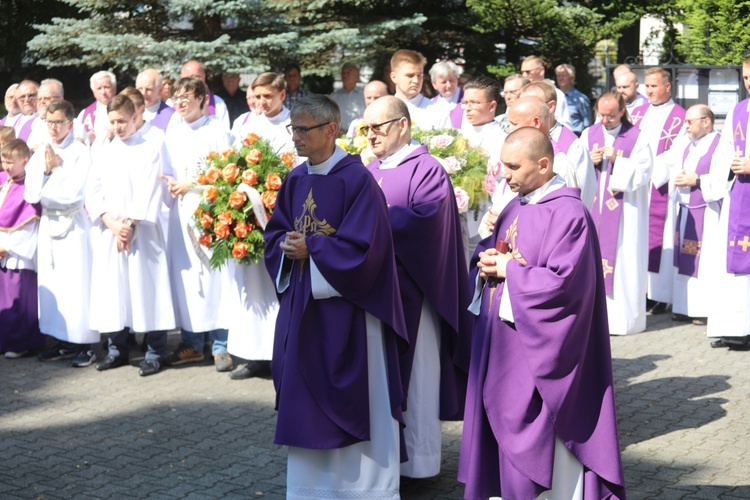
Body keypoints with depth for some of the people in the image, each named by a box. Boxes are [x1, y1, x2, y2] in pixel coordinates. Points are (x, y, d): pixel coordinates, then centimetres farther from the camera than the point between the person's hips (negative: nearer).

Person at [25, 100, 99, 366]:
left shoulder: (80, 153, -5)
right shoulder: (39, 155, 10)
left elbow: (74, 194, -13)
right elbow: (30, 195, 3)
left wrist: (55, 169, -6)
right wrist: (46, 170, -8)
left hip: (73, 225, -6)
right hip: (48, 224, 6)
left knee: (77, 283, -5)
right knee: (51, 284, 7)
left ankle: (85, 346, 2)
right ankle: (62, 342, 16)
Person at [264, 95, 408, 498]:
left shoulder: (357, 179, -14)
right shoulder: (295, 180, 7)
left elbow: (363, 248, -19)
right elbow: (274, 234, 13)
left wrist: (310, 247, -16)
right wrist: (287, 248, -8)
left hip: (345, 308, -7)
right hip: (302, 305, 7)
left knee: (353, 401, 3)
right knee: (306, 400, 13)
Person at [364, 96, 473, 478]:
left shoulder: (427, 170, -6)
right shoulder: (369, 172, 15)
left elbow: (423, 219, -22)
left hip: (409, 291, -6)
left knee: (413, 374, 2)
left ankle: (417, 460, 12)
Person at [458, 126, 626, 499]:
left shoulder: (568, 214, -16)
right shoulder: (515, 207, 11)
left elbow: (563, 281, -23)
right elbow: (493, 251, 20)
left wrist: (509, 270, -14)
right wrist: (488, 261, -3)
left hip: (538, 346, -8)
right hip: (501, 344, 9)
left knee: (538, 438, 0)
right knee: (502, 426, 14)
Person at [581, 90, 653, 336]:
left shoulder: (637, 137, -1)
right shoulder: (588, 134, 10)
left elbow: (643, 173, -6)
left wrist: (617, 161, -17)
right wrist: (590, 162, -9)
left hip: (625, 212, -3)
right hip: (593, 209, 3)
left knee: (623, 260, -4)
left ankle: (621, 317, 1)